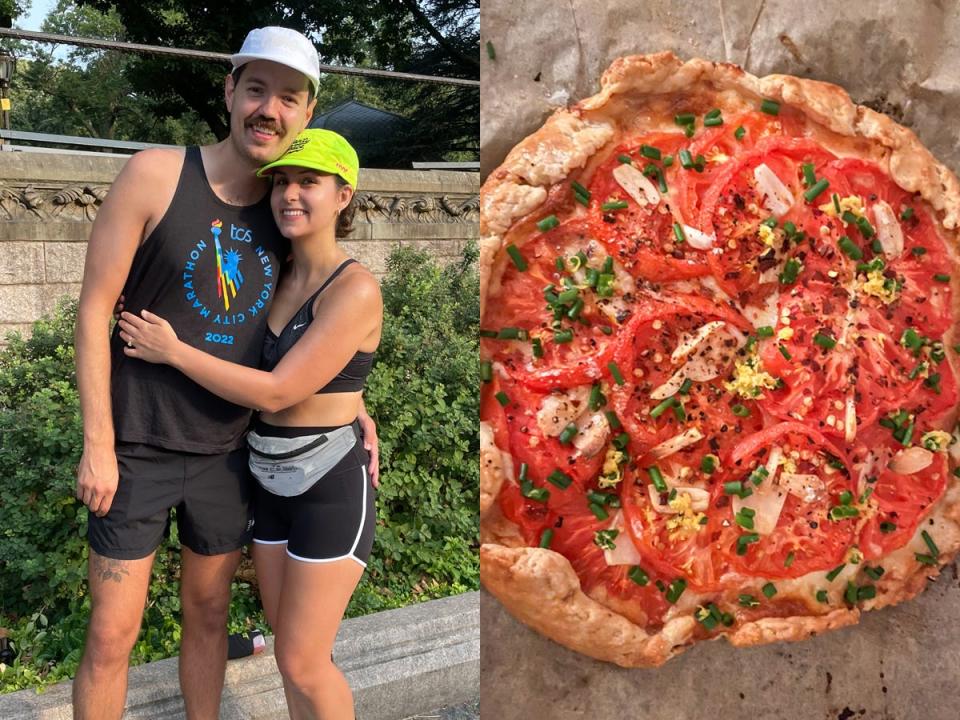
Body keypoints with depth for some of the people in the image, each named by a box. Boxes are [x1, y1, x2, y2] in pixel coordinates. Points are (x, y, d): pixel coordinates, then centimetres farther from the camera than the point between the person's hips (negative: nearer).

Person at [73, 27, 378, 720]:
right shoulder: (155, 174, -12)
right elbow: (95, 307, -10)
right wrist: (97, 445, -12)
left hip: (227, 453, 4)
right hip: (138, 448, -3)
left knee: (209, 615, 18)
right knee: (112, 636, 3)